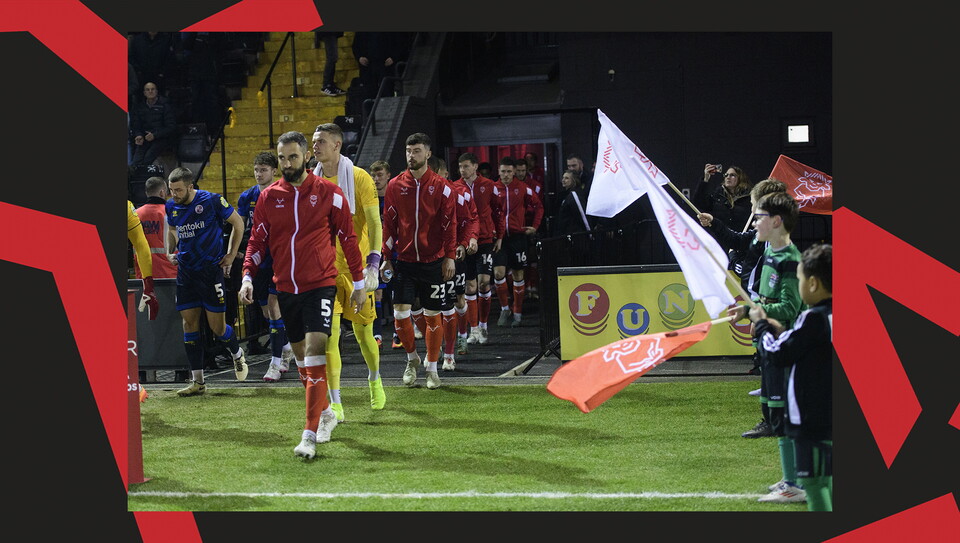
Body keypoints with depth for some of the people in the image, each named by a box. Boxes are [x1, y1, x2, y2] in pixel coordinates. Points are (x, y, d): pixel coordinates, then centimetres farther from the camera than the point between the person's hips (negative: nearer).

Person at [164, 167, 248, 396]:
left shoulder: (212, 201, -12)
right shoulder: (171, 207, 3)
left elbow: (237, 223, 0)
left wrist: (231, 255, -1)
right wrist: (172, 252, 10)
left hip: (211, 270, -5)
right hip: (185, 272, 5)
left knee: (217, 327, -2)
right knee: (189, 324, 1)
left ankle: (237, 354, 31)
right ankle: (197, 382, 5)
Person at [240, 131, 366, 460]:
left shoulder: (328, 193, -3)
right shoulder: (268, 197, 5)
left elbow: (348, 238, 2)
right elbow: (257, 241, 10)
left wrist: (359, 283, 3)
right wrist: (248, 277, -4)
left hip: (320, 285, -4)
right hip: (286, 288, 4)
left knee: (314, 350, -16)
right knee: (300, 354, 13)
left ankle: (310, 434, -17)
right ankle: (325, 413, 34)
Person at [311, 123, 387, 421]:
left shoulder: (359, 178, -7)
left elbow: (374, 224, -9)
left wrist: (373, 265, -20)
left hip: (356, 267, -2)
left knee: (362, 332, 9)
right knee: (329, 334, -9)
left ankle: (375, 380, 40)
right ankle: (335, 405, -8)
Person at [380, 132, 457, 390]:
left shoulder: (441, 187, -1)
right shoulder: (395, 185, 4)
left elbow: (450, 223, 0)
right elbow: (388, 223, 7)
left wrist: (450, 257, -5)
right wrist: (386, 257, 4)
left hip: (433, 261, -1)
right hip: (404, 260, 1)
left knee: (432, 316, 3)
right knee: (400, 313, -6)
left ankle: (432, 368, 16)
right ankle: (412, 358, 18)